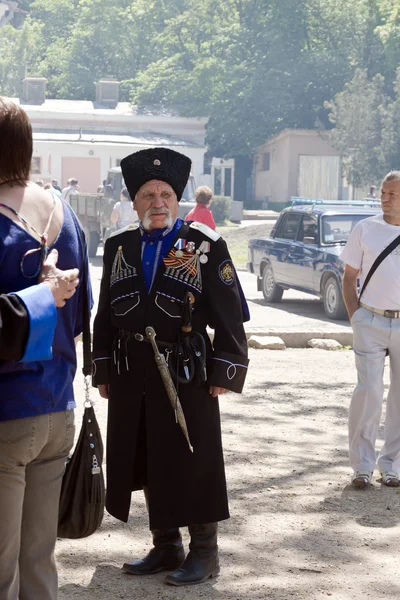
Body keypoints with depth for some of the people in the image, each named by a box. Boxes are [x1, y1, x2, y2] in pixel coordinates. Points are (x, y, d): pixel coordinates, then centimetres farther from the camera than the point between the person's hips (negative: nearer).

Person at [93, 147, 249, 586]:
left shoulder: (205, 245, -3)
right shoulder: (119, 247, 9)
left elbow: (229, 316, -5)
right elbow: (106, 316, 13)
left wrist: (224, 374, -10)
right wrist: (103, 371, 9)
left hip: (187, 373, -5)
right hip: (132, 376, 5)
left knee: (194, 465, 1)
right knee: (148, 463, 12)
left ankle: (204, 554, 14)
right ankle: (165, 548, 26)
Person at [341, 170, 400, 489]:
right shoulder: (366, 229, 1)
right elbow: (349, 278, 6)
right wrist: (355, 318, -2)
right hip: (371, 322, -1)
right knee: (369, 392, -6)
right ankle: (362, 465, 5)